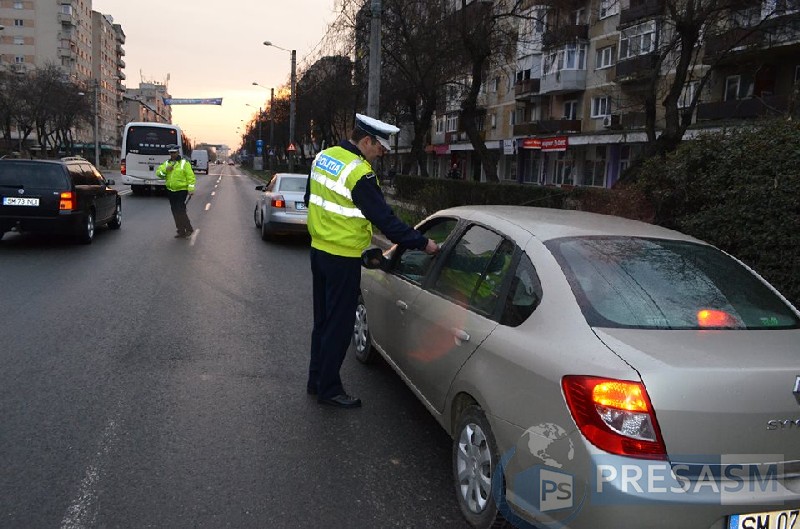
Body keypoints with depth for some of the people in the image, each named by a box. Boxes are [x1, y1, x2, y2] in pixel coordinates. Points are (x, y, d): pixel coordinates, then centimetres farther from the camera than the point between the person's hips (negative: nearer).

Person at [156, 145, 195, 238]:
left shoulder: (184, 163, -5)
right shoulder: (167, 163, 12)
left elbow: (190, 177, -10)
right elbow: (158, 173, 3)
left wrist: (191, 190, -17)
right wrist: (165, 169, -16)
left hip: (183, 191, -6)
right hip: (171, 192, 6)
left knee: (181, 211, -13)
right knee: (175, 213, 8)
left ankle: (189, 229, 2)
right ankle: (181, 232, 16)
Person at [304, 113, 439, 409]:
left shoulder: (323, 157, 6)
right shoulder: (360, 174, -21)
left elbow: (310, 199, 18)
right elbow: (385, 220, -22)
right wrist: (422, 244, -15)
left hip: (319, 249, 9)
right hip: (343, 259, -9)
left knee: (323, 320, 19)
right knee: (340, 325, 3)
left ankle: (316, 380, 30)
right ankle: (328, 389, 13)